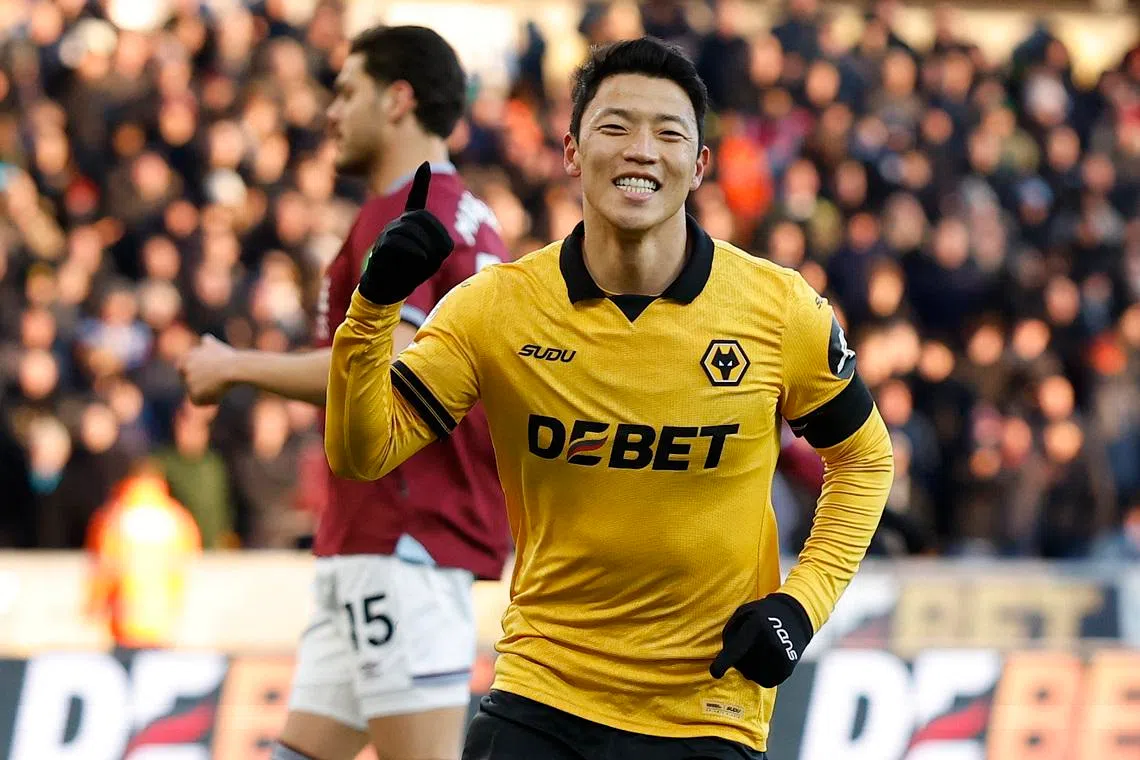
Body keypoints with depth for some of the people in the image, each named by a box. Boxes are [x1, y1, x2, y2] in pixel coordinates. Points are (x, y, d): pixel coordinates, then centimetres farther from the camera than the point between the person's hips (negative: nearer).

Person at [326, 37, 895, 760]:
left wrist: (802, 604, -4)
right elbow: (363, 453, -6)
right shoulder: (494, 307, -5)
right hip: (540, 697, 1)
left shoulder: (782, 310, -6)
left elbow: (864, 457, 9)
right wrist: (374, 304, -20)